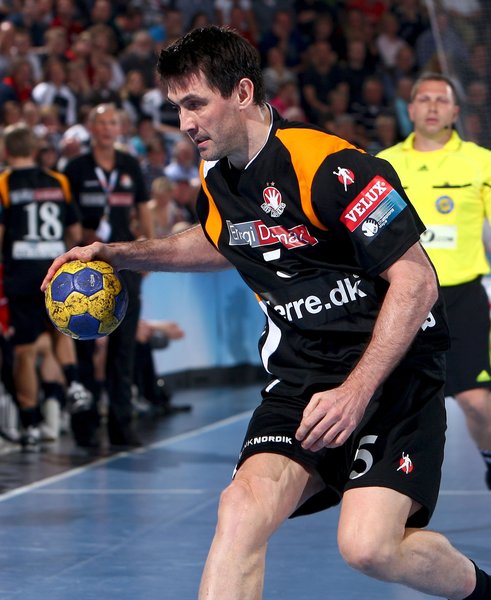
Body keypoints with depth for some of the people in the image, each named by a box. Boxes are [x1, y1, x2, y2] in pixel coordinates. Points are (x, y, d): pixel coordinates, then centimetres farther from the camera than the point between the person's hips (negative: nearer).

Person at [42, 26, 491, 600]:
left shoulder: (327, 166, -18)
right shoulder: (216, 177, 7)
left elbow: (416, 281, -18)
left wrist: (357, 390, -22)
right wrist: (114, 252, 25)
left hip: (391, 367, -6)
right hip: (300, 374, 6)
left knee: (370, 546, -21)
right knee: (244, 506, -22)